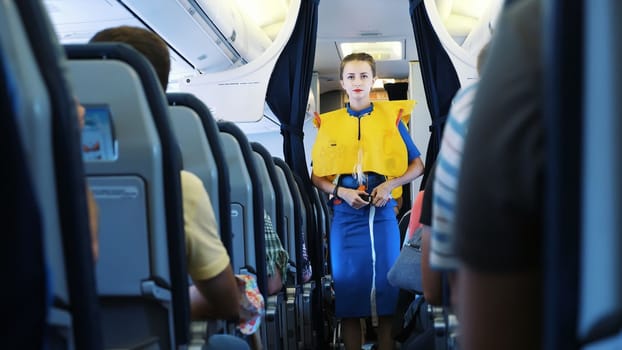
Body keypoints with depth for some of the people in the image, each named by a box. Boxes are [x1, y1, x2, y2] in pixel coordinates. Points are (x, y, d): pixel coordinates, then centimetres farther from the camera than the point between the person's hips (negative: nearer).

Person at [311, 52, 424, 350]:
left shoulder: (391, 117, 5)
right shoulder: (328, 124, 8)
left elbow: (418, 166, 8)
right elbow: (316, 176, 8)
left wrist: (390, 184, -10)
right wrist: (341, 192, -10)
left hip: (382, 214, -1)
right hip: (345, 216, 1)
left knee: (386, 283, 3)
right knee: (348, 286, 4)